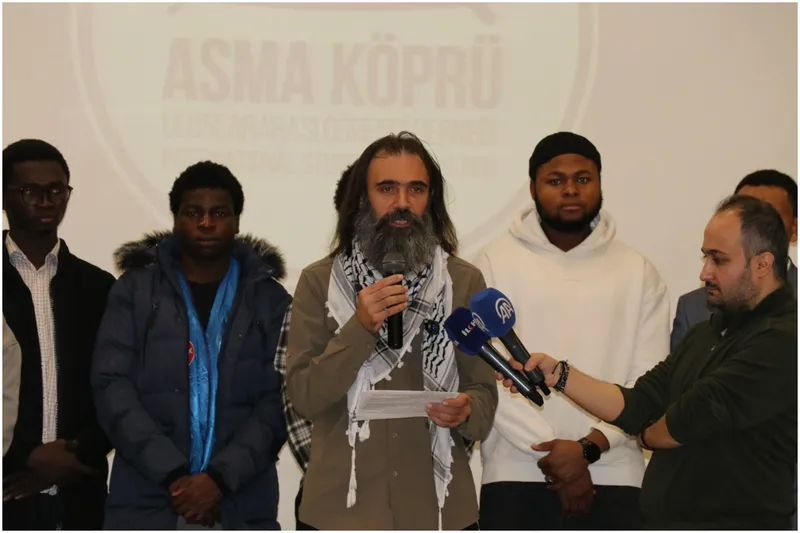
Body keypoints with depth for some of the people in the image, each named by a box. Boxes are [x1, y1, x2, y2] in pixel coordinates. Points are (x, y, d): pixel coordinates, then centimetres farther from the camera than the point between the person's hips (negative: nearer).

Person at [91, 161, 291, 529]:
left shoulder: (269, 300, 9)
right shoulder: (134, 291, 8)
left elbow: (278, 401, 1)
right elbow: (112, 387, -1)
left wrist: (221, 477, -14)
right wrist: (172, 474, -12)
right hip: (146, 503, 0)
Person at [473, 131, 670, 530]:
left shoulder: (638, 272, 7)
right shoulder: (495, 262, 2)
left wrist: (588, 446, -14)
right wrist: (552, 455, -11)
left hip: (613, 476, 2)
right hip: (516, 475, -1)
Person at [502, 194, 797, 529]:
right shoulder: (709, 333, 13)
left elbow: (691, 420, -19)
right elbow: (635, 407, 7)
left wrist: (646, 435, 2)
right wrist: (557, 374, -3)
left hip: (736, 522, -8)